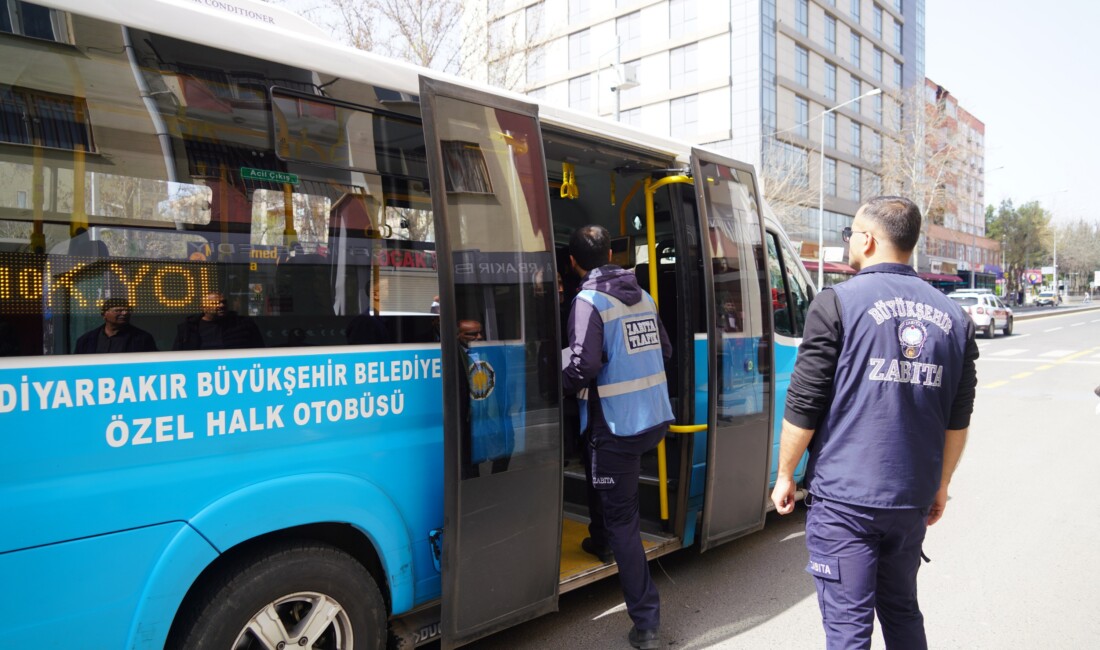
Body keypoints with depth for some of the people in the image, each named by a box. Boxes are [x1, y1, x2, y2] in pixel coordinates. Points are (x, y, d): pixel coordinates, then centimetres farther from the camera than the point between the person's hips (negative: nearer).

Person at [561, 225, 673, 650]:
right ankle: (600, 542, 52)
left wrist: (561, 386, -3)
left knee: (622, 518, 0)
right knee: (601, 476, 33)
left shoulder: (589, 300, -13)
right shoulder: (643, 296, 10)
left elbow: (584, 365, -22)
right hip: (654, 418, 8)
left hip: (617, 424, -8)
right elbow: (665, 351, 14)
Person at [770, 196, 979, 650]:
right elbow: (958, 419, 10)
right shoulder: (953, 318, 6)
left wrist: (785, 474, 1)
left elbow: (804, 406, -11)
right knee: (903, 612, 22)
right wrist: (941, 485, 22)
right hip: (912, 499, 6)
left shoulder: (838, 303, -10)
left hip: (843, 498, -5)